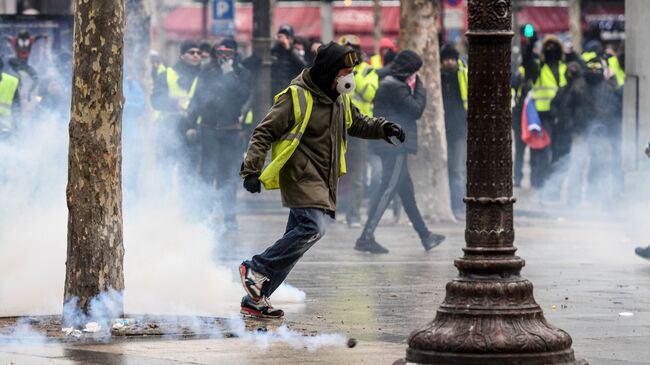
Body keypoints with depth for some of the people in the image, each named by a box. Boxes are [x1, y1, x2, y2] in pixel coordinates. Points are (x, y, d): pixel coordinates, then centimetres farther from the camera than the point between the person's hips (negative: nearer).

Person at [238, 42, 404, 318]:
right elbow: (264, 133, -9)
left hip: (323, 182, 8)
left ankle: (254, 300, 9)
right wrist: (251, 170, -17)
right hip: (301, 177, -8)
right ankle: (255, 269, -13)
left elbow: (358, 124, 31)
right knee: (312, 228, -24)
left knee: (297, 239, 5)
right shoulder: (296, 98, -10)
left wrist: (383, 128, 12)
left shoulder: (339, 99, 14)